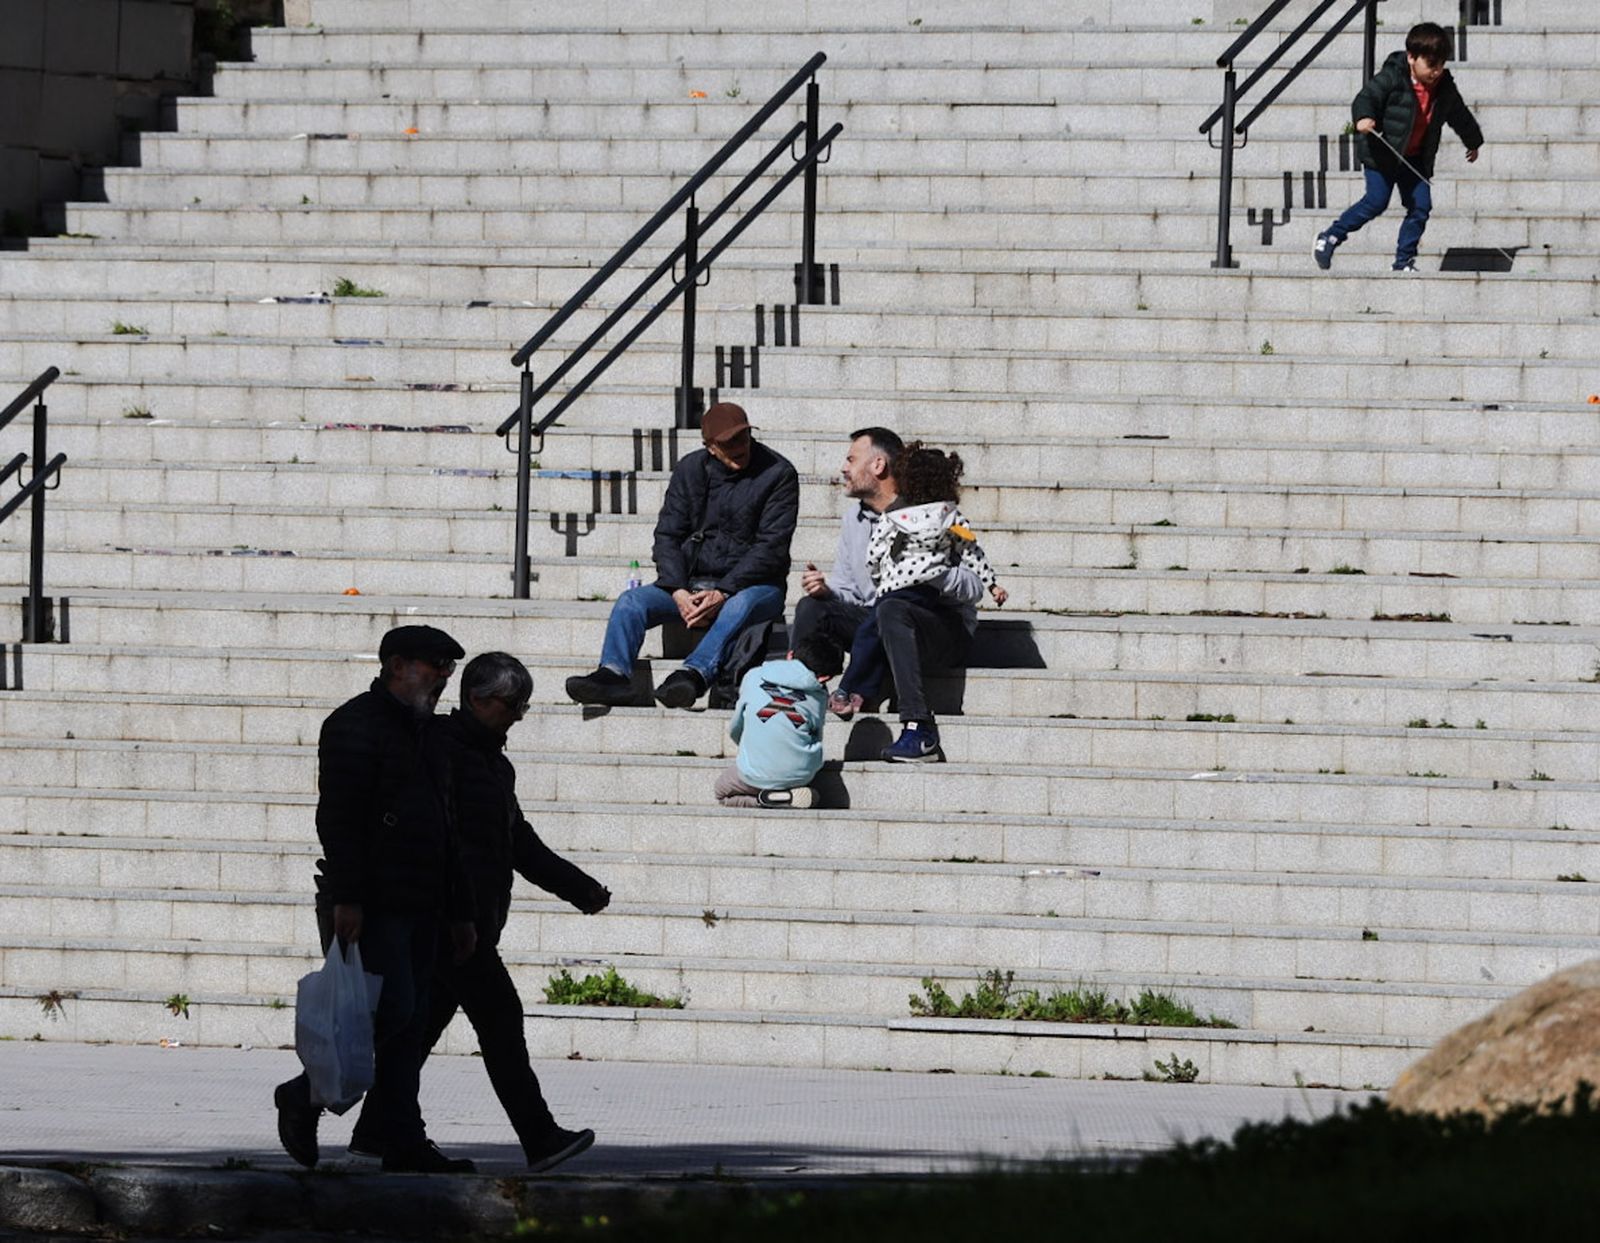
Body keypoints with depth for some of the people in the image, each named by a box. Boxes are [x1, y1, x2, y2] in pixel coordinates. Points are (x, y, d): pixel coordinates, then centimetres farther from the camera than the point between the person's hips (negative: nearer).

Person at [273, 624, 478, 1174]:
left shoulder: (423, 735, 22)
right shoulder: (356, 725, -6)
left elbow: (442, 832, 26)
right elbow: (338, 817, -16)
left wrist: (459, 913, 21)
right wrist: (346, 898, -24)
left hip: (417, 908, 9)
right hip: (369, 907, -9)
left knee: (410, 1022, 5)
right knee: (392, 1009, -15)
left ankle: (404, 1143, 5)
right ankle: (303, 1097, 0)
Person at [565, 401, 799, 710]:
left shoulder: (778, 474, -6)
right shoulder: (690, 470, 6)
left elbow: (771, 546, -12)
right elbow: (667, 535, 3)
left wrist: (723, 592, -23)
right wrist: (678, 592, -16)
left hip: (751, 584, -4)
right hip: (692, 581, 4)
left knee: (740, 605, -39)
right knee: (631, 601, -20)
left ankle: (694, 673, -61)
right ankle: (613, 675, -42)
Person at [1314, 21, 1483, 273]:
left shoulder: (1445, 89, 2)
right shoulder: (1392, 78, -16)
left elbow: (1460, 116, 19)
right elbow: (1366, 98, -21)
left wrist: (1473, 142, 35)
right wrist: (1364, 117, -44)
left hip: (1416, 158, 6)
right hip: (1383, 155, -6)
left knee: (1421, 206, -2)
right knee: (1376, 201, -11)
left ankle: (1404, 261, 9)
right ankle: (1330, 237, 4)